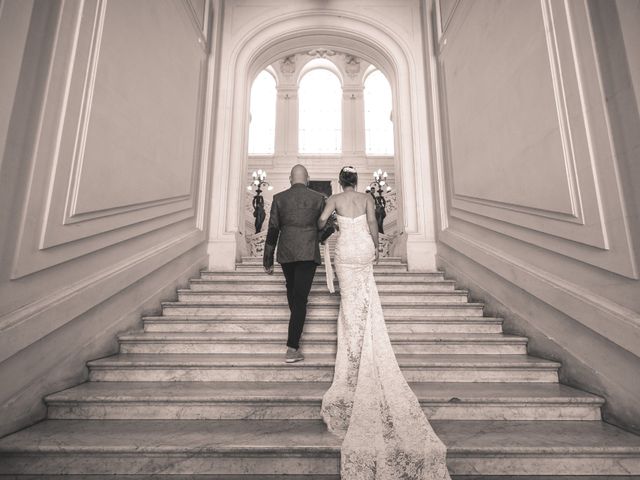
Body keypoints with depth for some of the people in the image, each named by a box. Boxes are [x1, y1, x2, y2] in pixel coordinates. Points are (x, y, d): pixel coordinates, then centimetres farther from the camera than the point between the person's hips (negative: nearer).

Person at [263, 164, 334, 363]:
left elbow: (272, 230, 1)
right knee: (300, 297, -2)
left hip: (286, 252, 2)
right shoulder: (318, 198, 0)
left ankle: (296, 318, 49)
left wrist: (268, 260, 6)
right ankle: (292, 348, -3)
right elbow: (327, 228, 5)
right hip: (308, 253, -2)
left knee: (292, 288, 25)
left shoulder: (279, 198, 3)